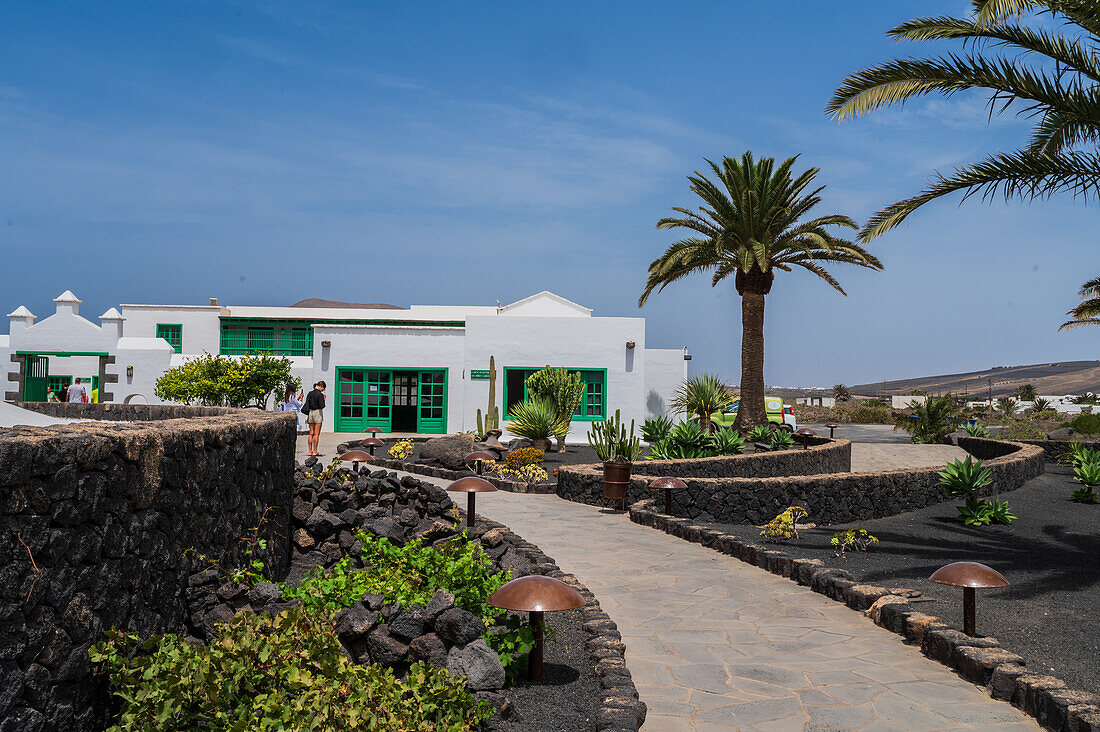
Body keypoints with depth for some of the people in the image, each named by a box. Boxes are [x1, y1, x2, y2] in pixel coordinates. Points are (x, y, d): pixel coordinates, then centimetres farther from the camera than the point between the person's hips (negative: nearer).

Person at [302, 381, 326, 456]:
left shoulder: (310, 393, 8)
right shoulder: (320, 394, -12)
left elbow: (307, 404, 10)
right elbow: (322, 406, -16)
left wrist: (308, 415, 14)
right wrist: (324, 399, -1)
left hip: (310, 413, 7)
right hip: (318, 412, -7)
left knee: (311, 433, 10)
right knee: (316, 434, -3)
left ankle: (310, 451, 9)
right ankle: (315, 452, -4)